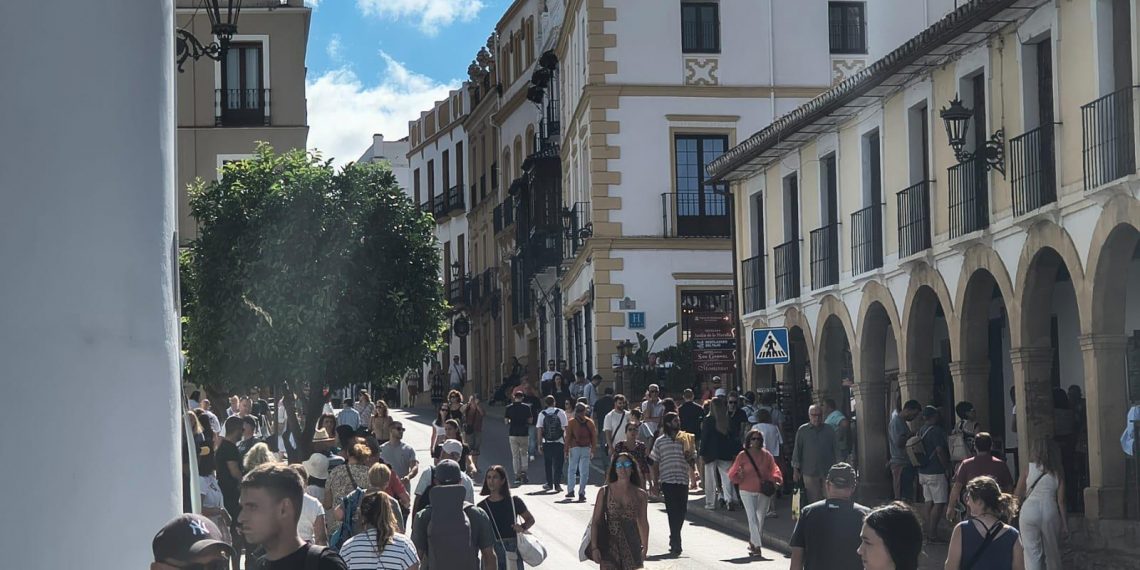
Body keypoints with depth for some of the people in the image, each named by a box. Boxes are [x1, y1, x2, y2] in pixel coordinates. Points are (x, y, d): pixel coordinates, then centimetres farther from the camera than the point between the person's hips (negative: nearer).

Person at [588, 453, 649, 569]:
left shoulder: (640, 494, 4)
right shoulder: (605, 491, 1)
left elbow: (643, 523, 12)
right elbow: (595, 521, 1)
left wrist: (645, 547, 13)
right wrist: (594, 547, -6)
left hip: (632, 546, 1)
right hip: (610, 546, -1)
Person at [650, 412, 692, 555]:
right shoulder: (660, 441, 5)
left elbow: (690, 458, 14)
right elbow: (655, 463, 8)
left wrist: (689, 457, -10)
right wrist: (656, 483, 4)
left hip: (683, 480, 3)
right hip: (667, 481, -3)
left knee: (682, 510, 5)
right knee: (673, 511, -7)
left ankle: (674, 538, 24)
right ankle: (675, 542, -7)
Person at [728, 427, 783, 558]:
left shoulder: (766, 455, 5)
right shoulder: (742, 455, -1)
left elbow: (774, 469, 5)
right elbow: (733, 474, 1)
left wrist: (774, 480, -14)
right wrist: (739, 476, -20)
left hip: (763, 492, 3)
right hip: (747, 491, -3)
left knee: (761, 518, 11)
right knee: (752, 518, -11)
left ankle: (753, 543, 28)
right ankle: (757, 547, -13)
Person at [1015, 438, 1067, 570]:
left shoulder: (1029, 469, 1)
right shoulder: (1057, 472, 3)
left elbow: (1018, 495, 3)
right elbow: (1061, 501, 2)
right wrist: (1064, 524, 7)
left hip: (1029, 511, -1)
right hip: (1050, 511, 1)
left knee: (1032, 554, 0)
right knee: (1052, 554, 15)